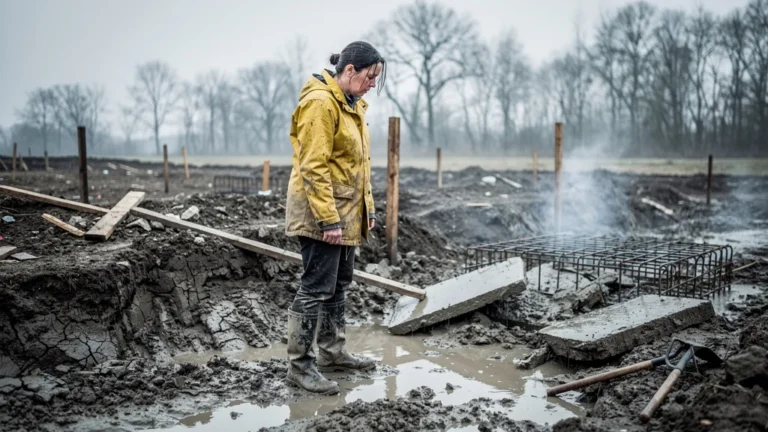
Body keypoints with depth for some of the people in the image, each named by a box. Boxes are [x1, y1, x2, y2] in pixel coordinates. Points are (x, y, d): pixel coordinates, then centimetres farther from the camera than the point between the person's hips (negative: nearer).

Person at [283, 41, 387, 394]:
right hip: (321, 213, -10)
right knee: (316, 288, -4)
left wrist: (367, 207, 15)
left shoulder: (352, 103, 14)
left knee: (337, 286, 17)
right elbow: (313, 168, -21)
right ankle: (300, 365, 8)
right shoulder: (320, 102, -16)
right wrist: (328, 220, -23)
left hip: (347, 212, 10)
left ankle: (332, 352, 30)